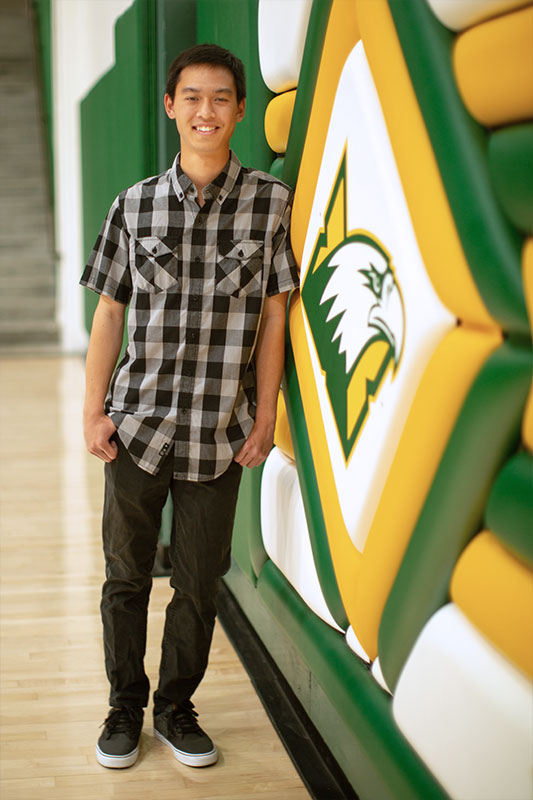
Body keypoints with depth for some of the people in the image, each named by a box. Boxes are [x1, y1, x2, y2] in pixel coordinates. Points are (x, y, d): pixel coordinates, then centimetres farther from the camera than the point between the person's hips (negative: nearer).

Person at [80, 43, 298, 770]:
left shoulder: (271, 202, -2)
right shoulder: (135, 205, 1)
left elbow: (273, 316, 0)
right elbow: (109, 313, 5)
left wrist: (266, 416, -1)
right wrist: (93, 411, 1)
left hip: (220, 433, -1)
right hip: (137, 424, 1)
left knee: (199, 583, 10)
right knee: (126, 576, 12)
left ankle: (177, 707, 30)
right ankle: (126, 707, 30)